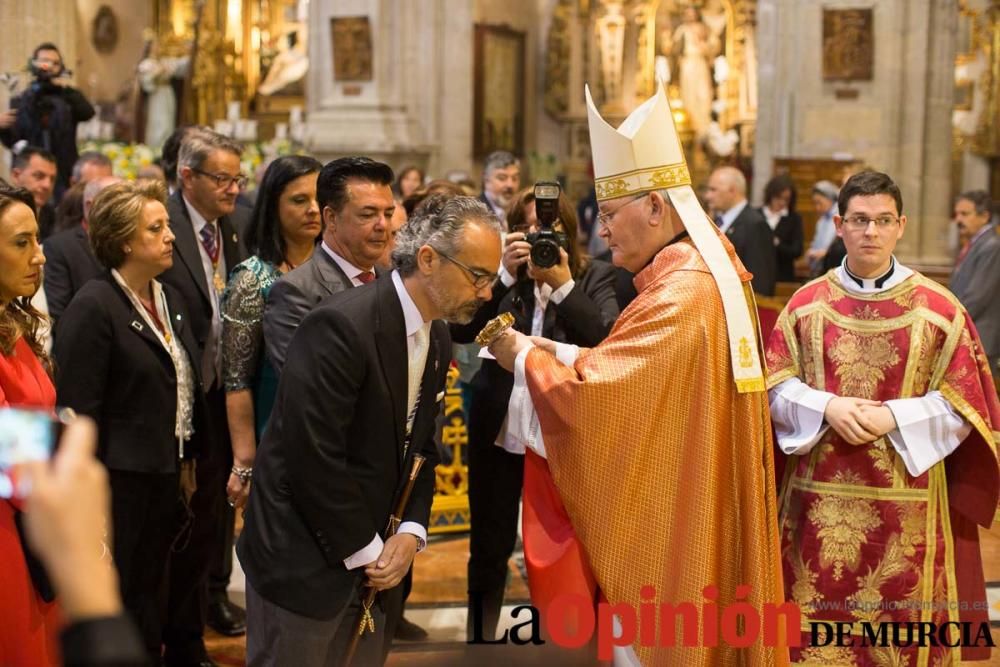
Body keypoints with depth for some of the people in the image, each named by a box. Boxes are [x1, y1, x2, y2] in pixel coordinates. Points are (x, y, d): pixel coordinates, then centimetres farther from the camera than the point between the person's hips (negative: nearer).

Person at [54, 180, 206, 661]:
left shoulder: (170, 299, 8)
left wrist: (187, 459, 14)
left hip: (164, 475, 7)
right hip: (119, 478, -7)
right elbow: (78, 409, -18)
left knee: (151, 594, 19)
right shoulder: (92, 307, -17)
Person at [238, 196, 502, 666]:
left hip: (375, 557, 8)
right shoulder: (342, 326, -22)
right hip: (304, 557, -8)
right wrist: (364, 551, -15)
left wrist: (411, 534, -2)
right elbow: (315, 458, -24)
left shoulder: (438, 337, 6)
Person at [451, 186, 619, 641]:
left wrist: (563, 284, -25)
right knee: (488, 549, 12)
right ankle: (479, 638, 29)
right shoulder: (501, 274, 0)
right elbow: (460, 331, -12)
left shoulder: (594, 276, -2)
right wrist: (504, 274, -21)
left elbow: (608, 341, -18)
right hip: (498, 432, 2)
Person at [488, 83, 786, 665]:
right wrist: (556, 352, 2)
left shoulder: (680, 297, -23)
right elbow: (629, 372, 13)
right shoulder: (704, 274, 9)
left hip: (666, 530, -10)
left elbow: (589, 394, -24)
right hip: (688, 517, 10)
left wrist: (524, 356, -7)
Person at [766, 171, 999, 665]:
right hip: (820, 499, 2)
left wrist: (892, 417, -16)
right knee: (817, 625, 9)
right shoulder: (806, 303, 4)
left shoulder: (939, 309, -2)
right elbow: (775, 387, 4)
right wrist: (826, 407, -15)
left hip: (904, 505, -1)